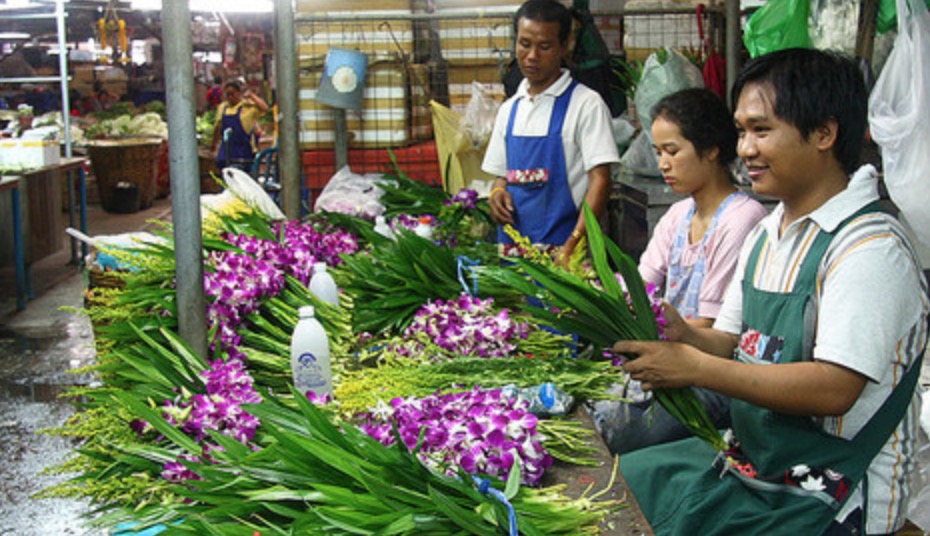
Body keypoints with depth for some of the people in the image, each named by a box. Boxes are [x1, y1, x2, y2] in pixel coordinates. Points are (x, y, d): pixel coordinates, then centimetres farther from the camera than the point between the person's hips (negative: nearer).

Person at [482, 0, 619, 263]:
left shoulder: (586, 104, -5)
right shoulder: (509, 110, 13)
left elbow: (600, 180, -11)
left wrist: (573, 245, -21)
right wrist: (497, 191, -3)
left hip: (561, 248, -4)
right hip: (512, 246, 5)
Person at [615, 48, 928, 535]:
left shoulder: (870, 248, -19)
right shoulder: (765, 236, 11)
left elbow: (833, 390, -26)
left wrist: (693, 367, -24)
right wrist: (683, 335, -9)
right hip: (746, 462, 8)